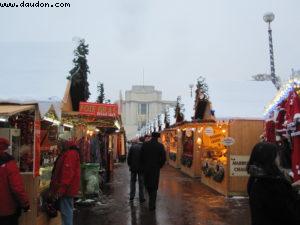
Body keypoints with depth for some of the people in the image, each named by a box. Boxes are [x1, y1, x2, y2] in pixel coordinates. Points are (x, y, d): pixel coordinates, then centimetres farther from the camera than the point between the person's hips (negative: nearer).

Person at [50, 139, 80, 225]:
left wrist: (60, 189, -23)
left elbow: (67, 173, -25)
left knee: (66, 212, -4)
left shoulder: (70, 154, -19)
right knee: (67, 211, 17)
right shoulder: (67, 153, 16)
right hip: (67, 189, 11)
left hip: (65, 189, -11)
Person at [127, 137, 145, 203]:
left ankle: (131, 197, 18)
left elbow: (129, 157, -2)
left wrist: (129, 165, 10)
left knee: (132, 181, 16)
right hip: (141, 167, -2)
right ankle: (141, 198, 12)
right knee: (141, 183, 8)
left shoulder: (132, 146, -4)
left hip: (133, 167, 2)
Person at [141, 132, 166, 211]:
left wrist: (144, 165, 11)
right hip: (155, 169, -1)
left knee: (147, 184, 20)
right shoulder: (160, 146, -9)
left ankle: (151, 198, 37)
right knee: (154, 186, 6)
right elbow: (163, 158, -9)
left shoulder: (145, 144, -4)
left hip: (146, 168, 2)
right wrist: (159, 166, 7)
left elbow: (141, 157, -2)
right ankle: (152, 205, 7)